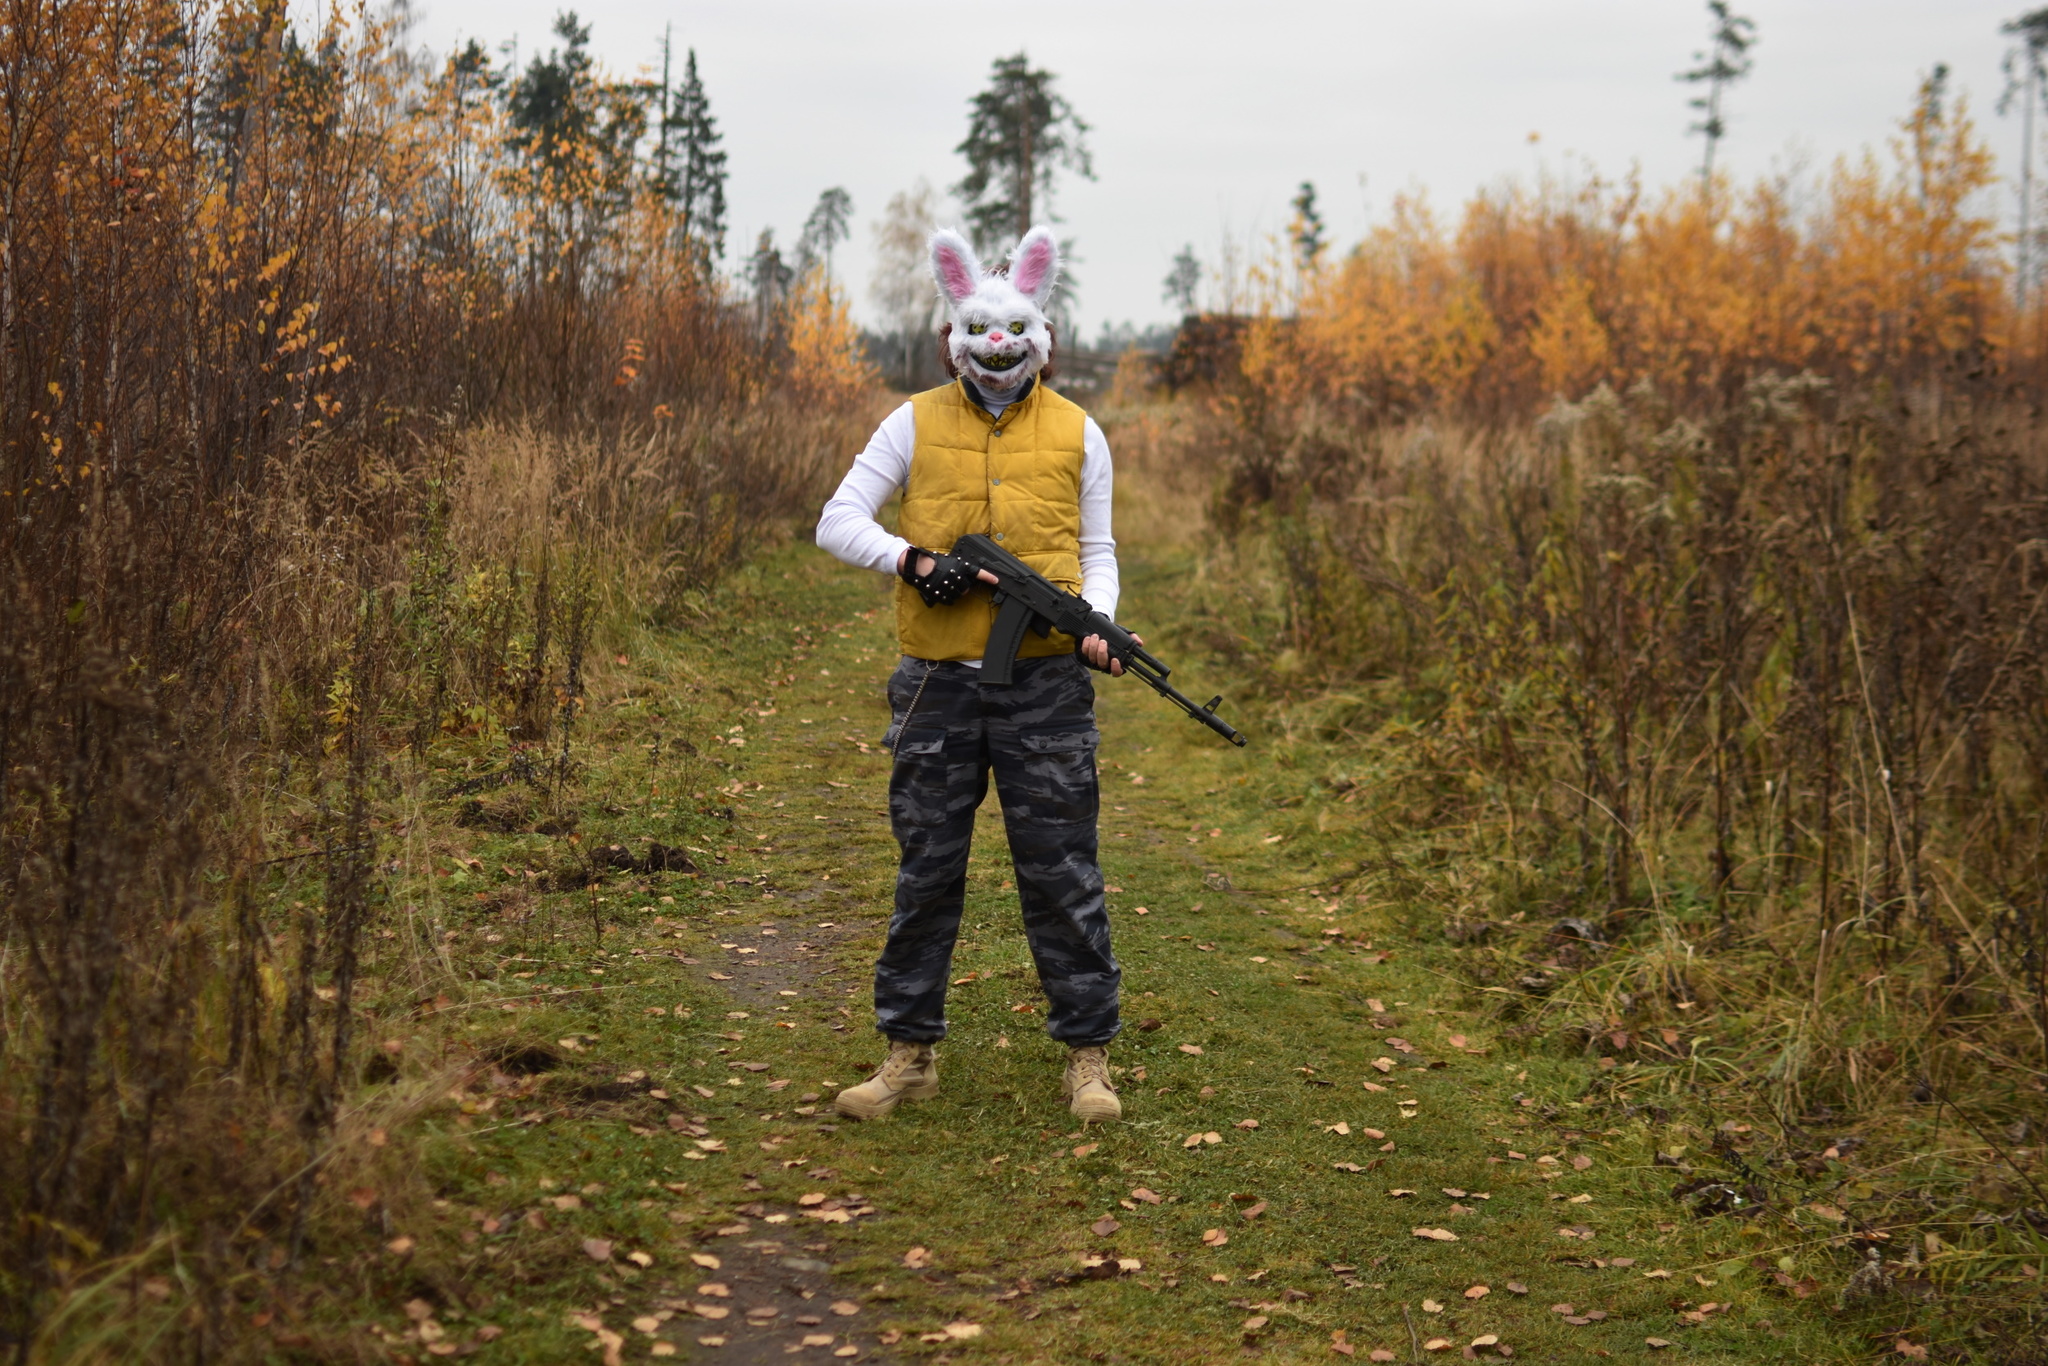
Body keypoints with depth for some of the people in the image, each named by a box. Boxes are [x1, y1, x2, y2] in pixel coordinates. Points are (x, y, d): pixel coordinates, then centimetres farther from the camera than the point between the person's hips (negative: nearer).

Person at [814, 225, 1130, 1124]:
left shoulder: (1077, 433, 6)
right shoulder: (916, 424, 4)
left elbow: (1096, 548, 10)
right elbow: (837, 522, 2)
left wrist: (1097, 621, -9)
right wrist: (910, 558, -16)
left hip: (1045, 687, 0)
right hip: (938, 685, 1)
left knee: (1062, 873, 3)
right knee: (926, 871, 8)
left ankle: (1088, 1055, 14)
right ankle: (909, 1053, 19)